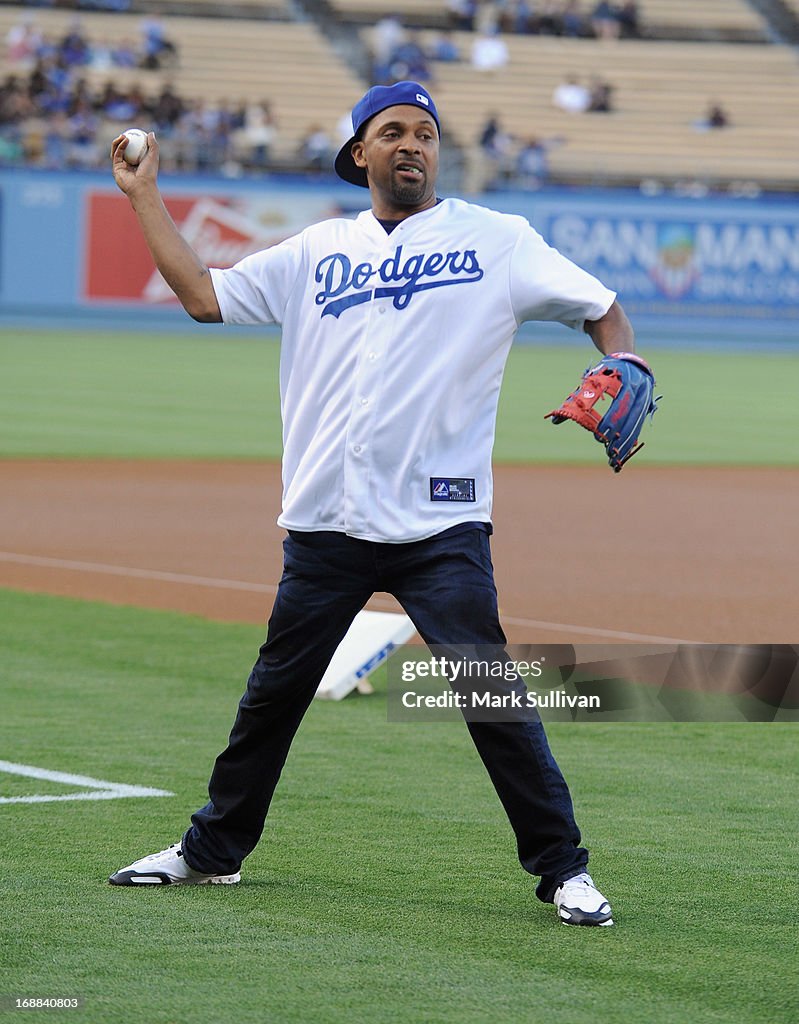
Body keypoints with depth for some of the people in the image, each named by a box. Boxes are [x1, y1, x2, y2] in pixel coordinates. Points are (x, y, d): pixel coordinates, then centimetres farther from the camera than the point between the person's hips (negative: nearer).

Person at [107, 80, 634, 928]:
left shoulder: (497, 241, 5)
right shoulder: (317, 251, 14)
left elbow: (602, 310, 5)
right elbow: (205, 296, 13)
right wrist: (144, 196, 13)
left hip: (441, 527, -4)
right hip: (324, 524, 4)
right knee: (275, 691, 13)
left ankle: (562, 868, -3)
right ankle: (213, 850, 27)